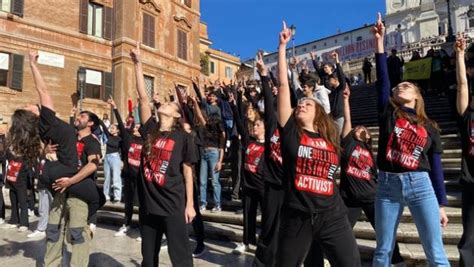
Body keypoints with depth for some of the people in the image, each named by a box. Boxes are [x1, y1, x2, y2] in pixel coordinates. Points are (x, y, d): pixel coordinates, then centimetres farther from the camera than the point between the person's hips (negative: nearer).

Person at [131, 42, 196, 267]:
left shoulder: (183, 137, -6)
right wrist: (138, 64, -1)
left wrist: (190, 204, -5)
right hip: (148, 203, 5)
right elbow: (143, 97, 0)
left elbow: (187, 172, -4)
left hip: (173, 206, -4)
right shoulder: (150, 130, 4)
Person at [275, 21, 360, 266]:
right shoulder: (290, 132, 1)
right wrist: (283, 46, 4)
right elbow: (283, 85, 0)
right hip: (296, 216, -1)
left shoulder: (331, 139, 7)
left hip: (332, 216, 1)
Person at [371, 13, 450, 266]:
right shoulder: (388, 113, 7)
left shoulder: (429, 127, 9)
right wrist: (379, 42, -6)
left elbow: (435, 167, 9)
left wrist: (441, 205, 7)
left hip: (420, 186, 0)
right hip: (387, 185, 0)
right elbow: (382, 80, -2)